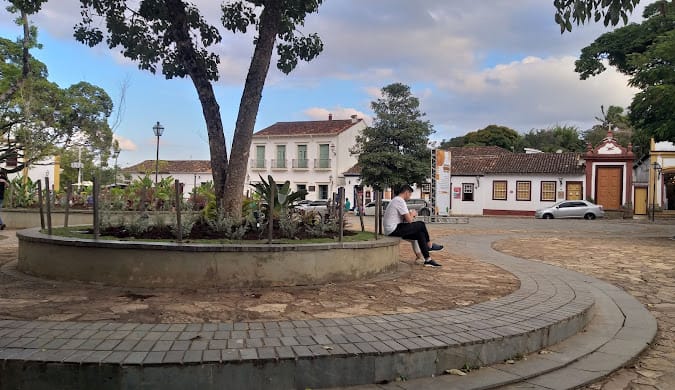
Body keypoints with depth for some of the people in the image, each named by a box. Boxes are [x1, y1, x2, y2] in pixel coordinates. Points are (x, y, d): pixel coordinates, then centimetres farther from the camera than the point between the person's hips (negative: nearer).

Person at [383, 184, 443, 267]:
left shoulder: (395, 200, 19)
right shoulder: (400, 201, -14)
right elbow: (409, 220, -15)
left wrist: (410, 215, 8)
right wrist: (412, 214, 6)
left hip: (390, 230, 10)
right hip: (394, 230, -10)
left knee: (420, 234, 7)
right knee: (421, 224, -5)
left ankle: (428, 259, 6)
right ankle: (430, 245, 15)